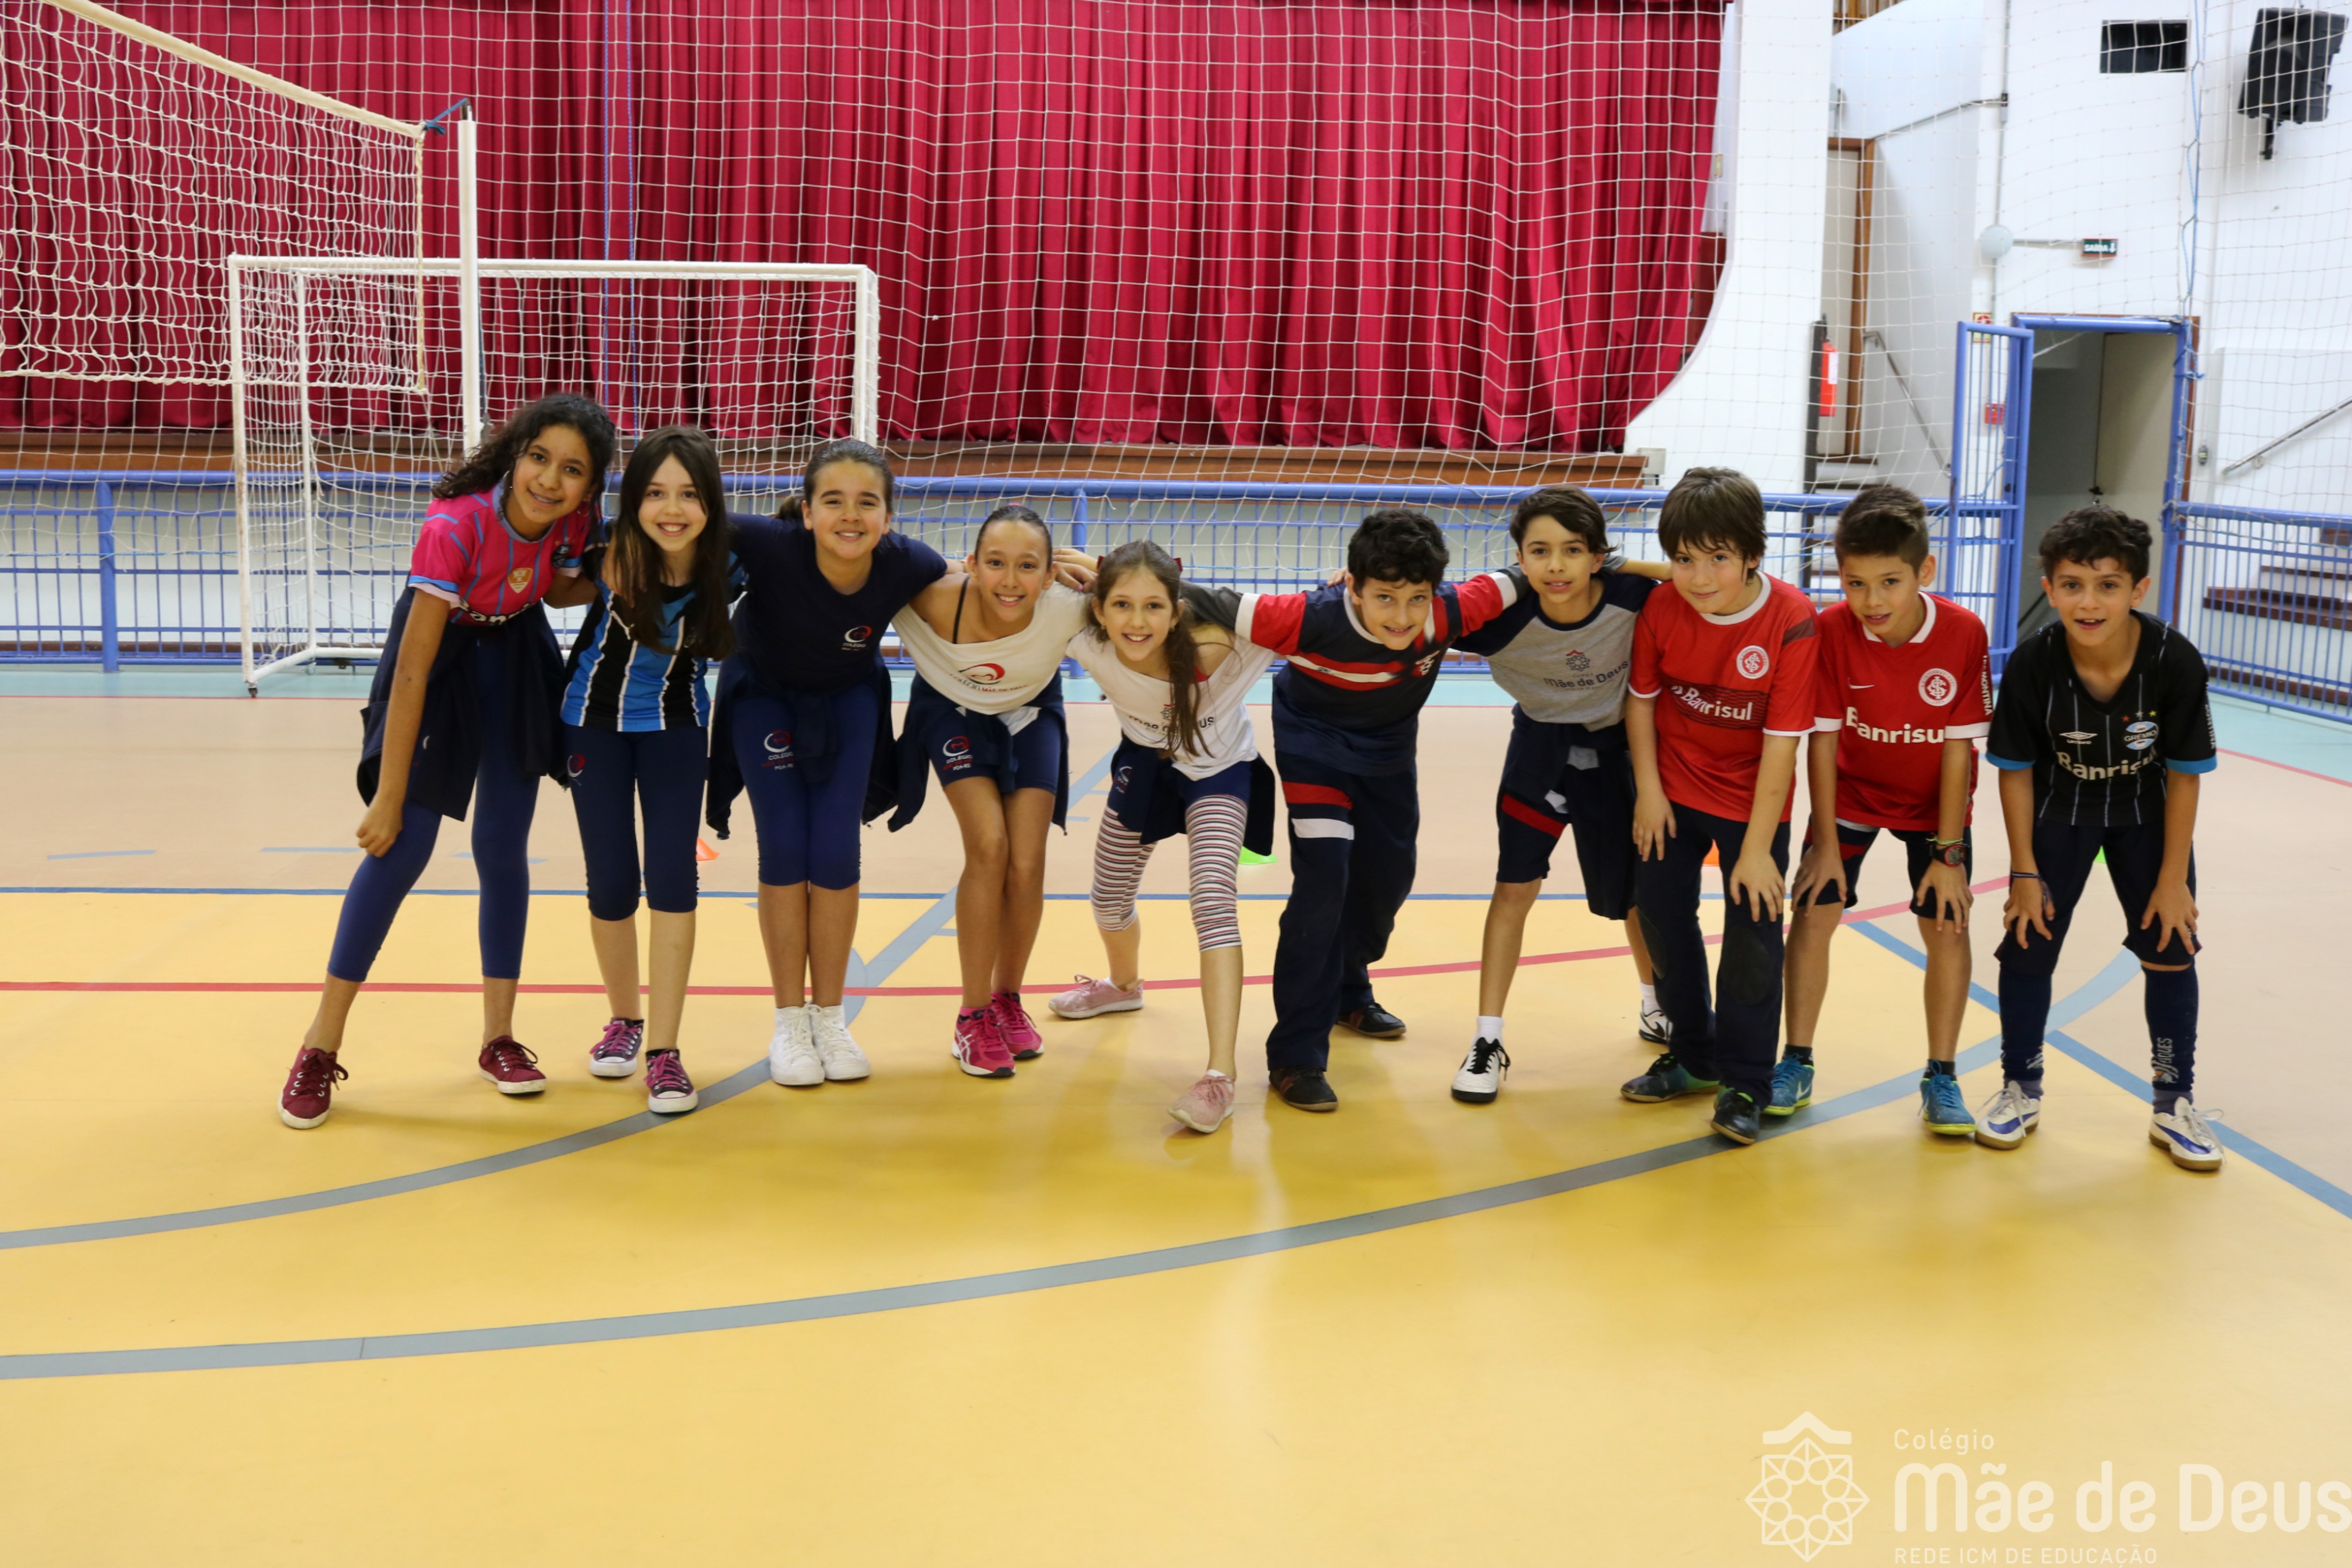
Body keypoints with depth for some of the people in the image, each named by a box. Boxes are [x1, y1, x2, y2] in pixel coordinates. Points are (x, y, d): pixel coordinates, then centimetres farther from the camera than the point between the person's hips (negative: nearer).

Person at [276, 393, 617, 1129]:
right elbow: (412, 669, -32)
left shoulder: (574, 516, -20)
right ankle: (320, 1046, 4)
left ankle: (498, 1038, 16)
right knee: (402, 845, -9)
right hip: (441, 653, -4)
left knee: (503, 847, 3)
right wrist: (388, 796, -30)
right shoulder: (456, 525, -35)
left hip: (515, 653, 4)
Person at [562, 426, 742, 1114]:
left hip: (676, 727, 0)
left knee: (671, 877, -9)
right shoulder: (609, 557, -25)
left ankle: (664, 1050, -1)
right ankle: (624, 1019, 29)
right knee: (612, 884, 4)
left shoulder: (727, 566, -21)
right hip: (596, 721, 0)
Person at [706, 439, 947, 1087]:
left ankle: (831, 1017, 15)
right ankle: (790, 1022, 11)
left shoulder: (907, 564, -30)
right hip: (763, 694, -1)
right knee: (785, 852, -5)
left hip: (849, 699, 1)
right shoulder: (769, 546, -37)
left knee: (836, 857, -3)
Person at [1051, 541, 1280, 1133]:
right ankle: (1125, 984, 53)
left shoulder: (1214, 651, -40)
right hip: (1145, 762, 4)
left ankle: (1221, 1073, -23)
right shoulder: (1088, 645, -31)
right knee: (1109, 895, 18)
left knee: (1213, 901, -22)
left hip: (1218, 769, -4)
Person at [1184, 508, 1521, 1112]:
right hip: (1314, 745, -5)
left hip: (1388, 750, 5)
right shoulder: (1313, 620, -40)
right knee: (1323, 878, -19)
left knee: (1388, 877, 16)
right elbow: (1209, 604, -36)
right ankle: (1296, 1056, -10)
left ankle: (1347, 990, 46)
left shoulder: (1451, 614, -31)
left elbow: (1515, 583, -13)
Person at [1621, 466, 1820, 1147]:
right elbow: (1641, 698, 0)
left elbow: (1781, 742, -24)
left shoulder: (1792, 623, -26)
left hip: (1751, 797, -4)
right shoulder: (1661, 611, -16)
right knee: (1662, 914, 10)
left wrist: (1757, 848, -22)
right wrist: (1648, 790, -5)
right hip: (1674, 789, 4)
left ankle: (1745, 1084, 9)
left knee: (1753, 931, -6)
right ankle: (1694, 1056, 29)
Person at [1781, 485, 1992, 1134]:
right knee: (1813, 910, -7)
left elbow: (1958, 749, -20)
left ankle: (1940, 1076, 10)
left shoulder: (1963, 634, -26)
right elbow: (1823, 740, -17)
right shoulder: (1830, 630, -24)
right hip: (1853, 791, 1)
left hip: (1933, 799, 0)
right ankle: (1797, 1064, 7)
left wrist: (1948, 853, -17)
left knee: (1948, 925, -6)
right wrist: (1825, 844, -15)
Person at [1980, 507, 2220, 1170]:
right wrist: (2025, 872, -10)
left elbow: (2184, 775, -17)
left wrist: (2173, 878, -12)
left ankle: (2174, 1104, 21)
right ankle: (2020, 1090, 22)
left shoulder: (2175, 661, -30)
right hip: (2058, 809, 0)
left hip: (2147, 812, 0)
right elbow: (2016, 770, -15)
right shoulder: (2032, 663, -29)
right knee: (2028, 943, 1)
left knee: (2170, 948, 4)